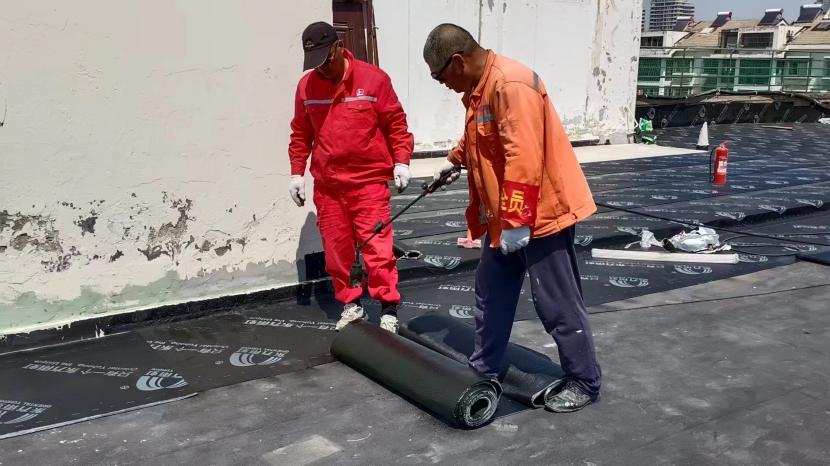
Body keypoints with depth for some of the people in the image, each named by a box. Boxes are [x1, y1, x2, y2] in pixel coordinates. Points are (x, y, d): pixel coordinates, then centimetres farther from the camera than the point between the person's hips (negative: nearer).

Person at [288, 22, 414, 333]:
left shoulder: (373, 79, -5)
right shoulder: (306, 86, 5)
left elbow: (395, 123, 0)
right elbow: (300, 133, 13)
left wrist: (401, 161, -9)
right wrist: (296, 172, 9)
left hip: (369, 181, -3)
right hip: (326, 184, 4)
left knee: (377, 248, -5)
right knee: (336, 249, 10)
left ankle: (388, 312, 6)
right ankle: (350, 305, 25)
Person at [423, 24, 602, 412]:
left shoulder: (511, 85, -23)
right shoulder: (479, 88, 10)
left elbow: (524, 158, -29)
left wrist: (517, 221, -28)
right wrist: (454, 160, 38)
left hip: (540, 214, -10)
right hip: (504, 217, 10)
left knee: (557, 304, 1)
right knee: (491, 294, 17)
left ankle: (585, 382, 16)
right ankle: (483, 368, 32)